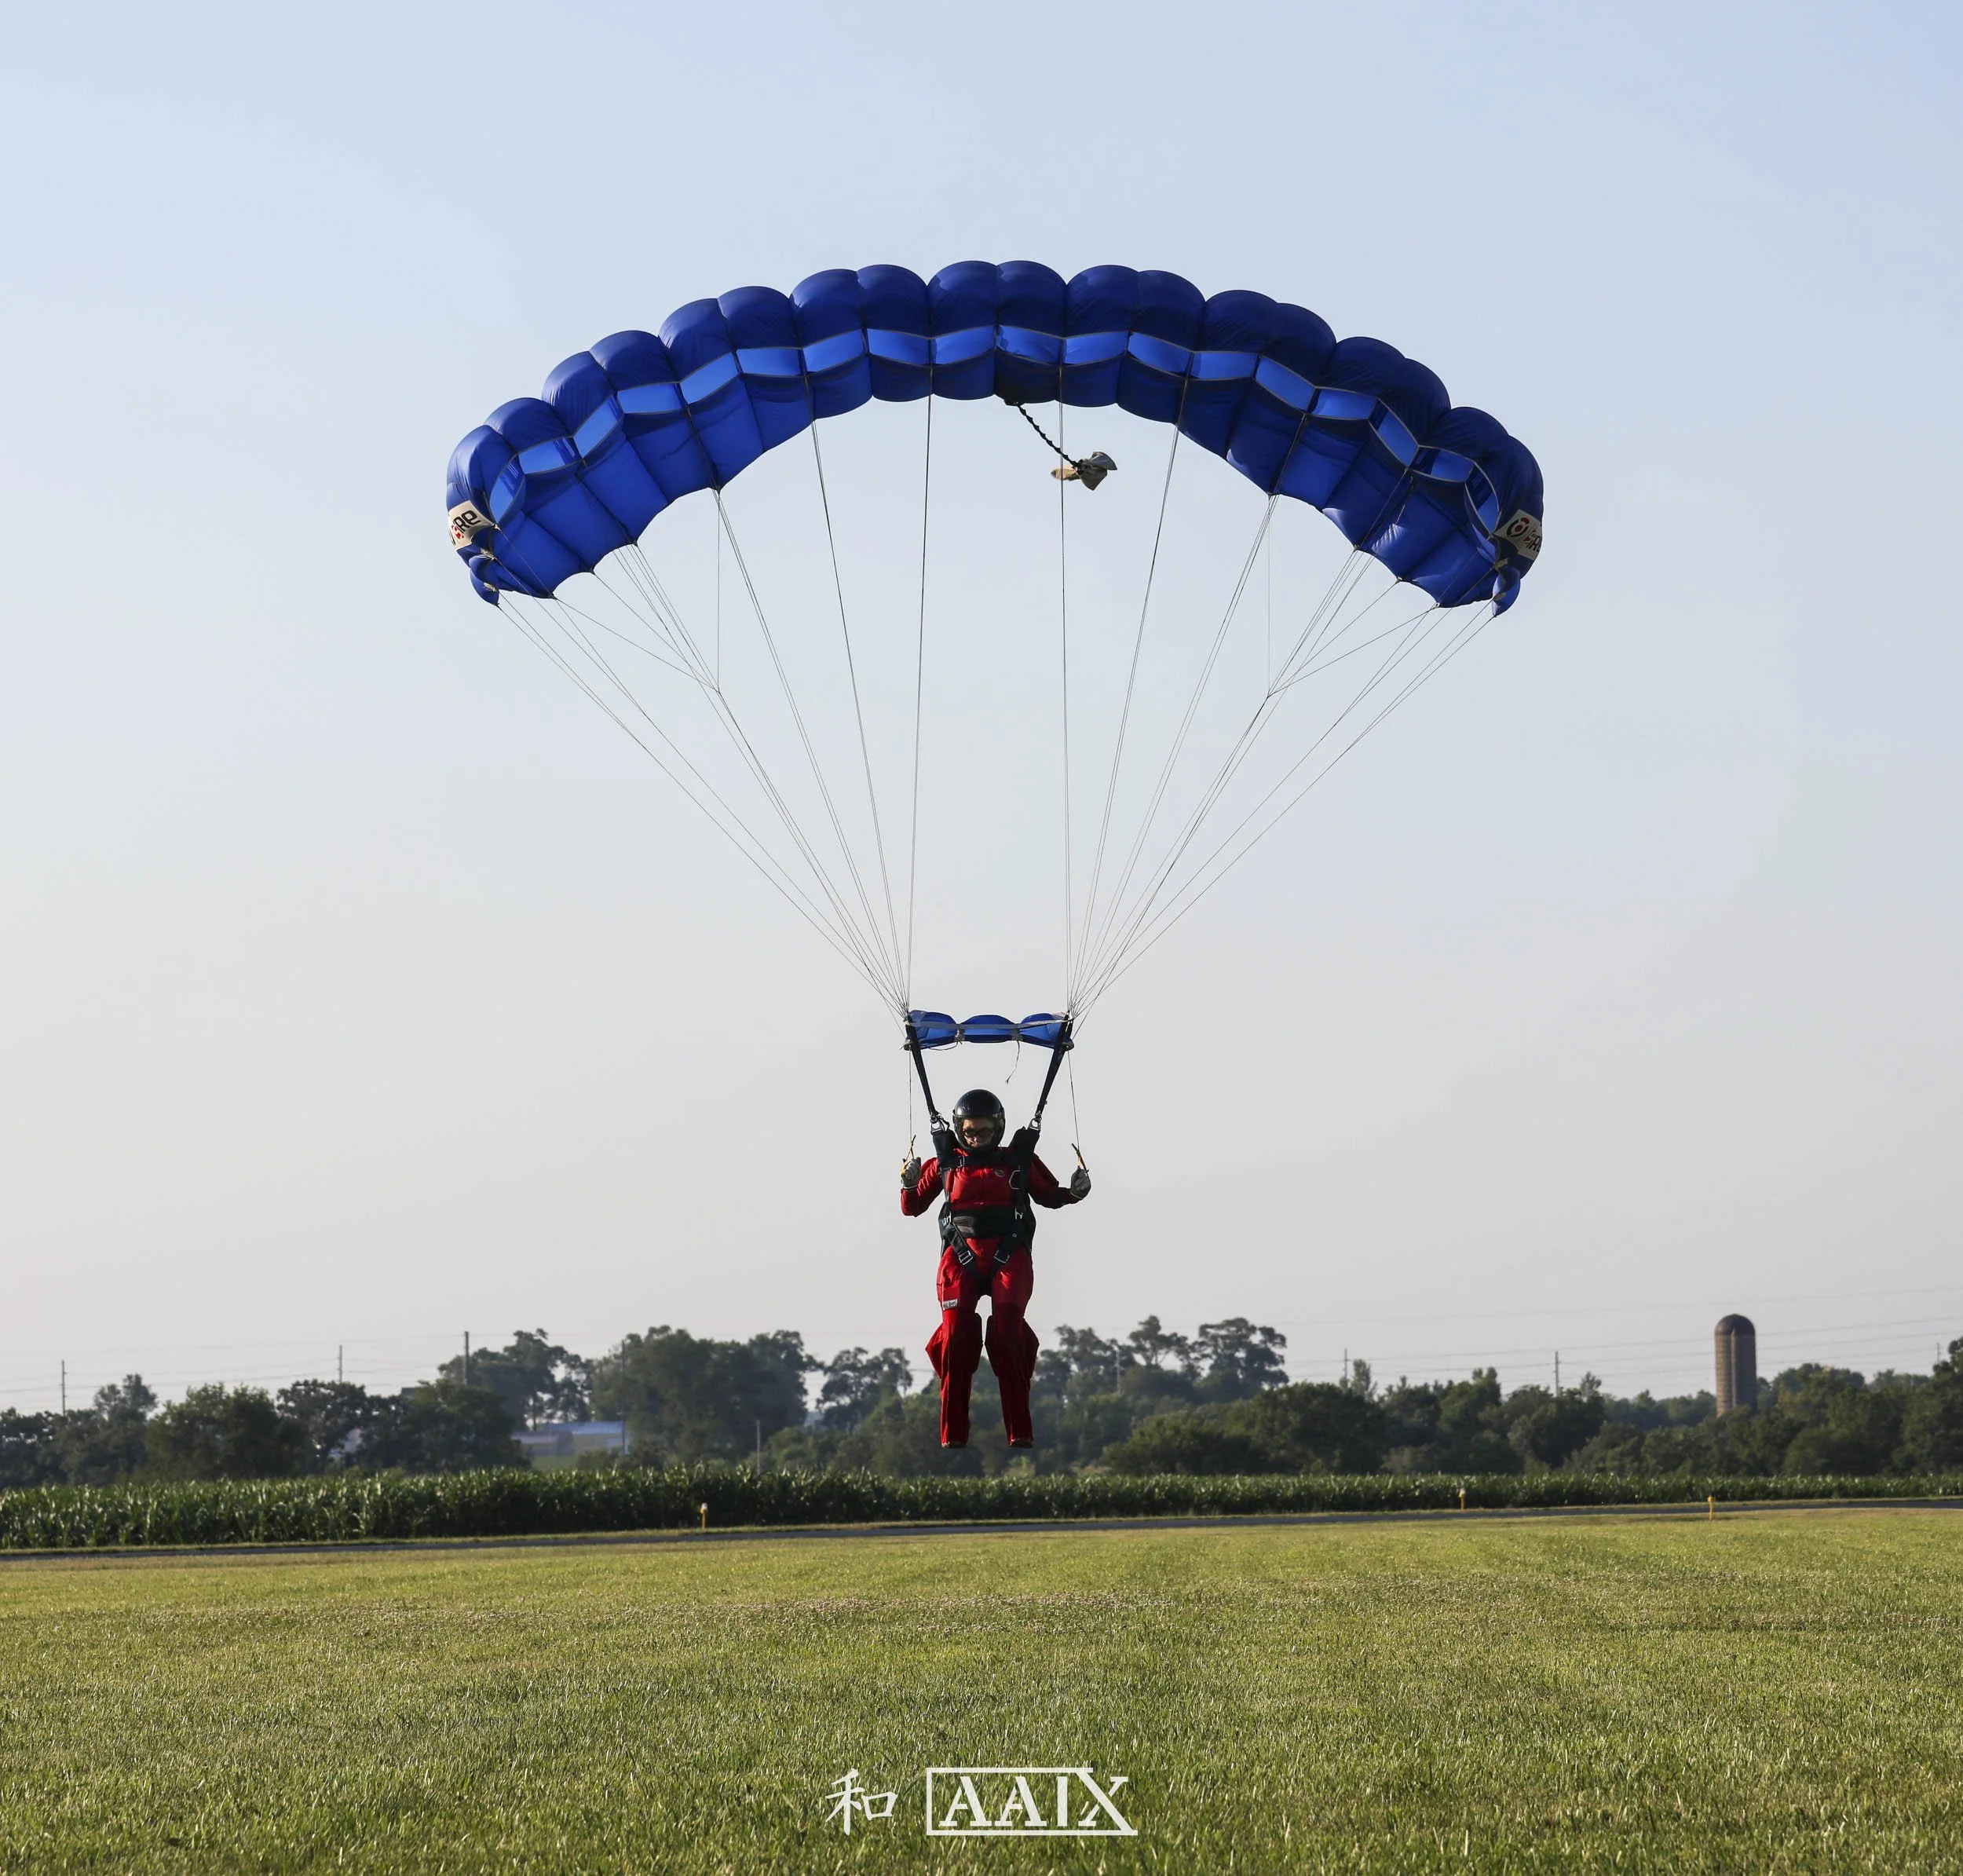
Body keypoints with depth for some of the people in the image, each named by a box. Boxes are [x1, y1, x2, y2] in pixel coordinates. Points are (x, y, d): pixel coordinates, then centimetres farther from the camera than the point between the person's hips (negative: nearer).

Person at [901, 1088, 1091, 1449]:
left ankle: (1020, 1432, -14)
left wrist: (1074, 1192, 4)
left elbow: (1049, 1196, 24)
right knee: (956, 1337, -16)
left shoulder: (1019, 1161, 12)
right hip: (960, 1257, 1)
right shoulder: (945, 1164, 13)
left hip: (1009, 1257, -1)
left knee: (1007, 1335, -19)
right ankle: (953, 1435, -9)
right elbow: (912, 1207, 18)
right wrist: (909, 1184, -3)